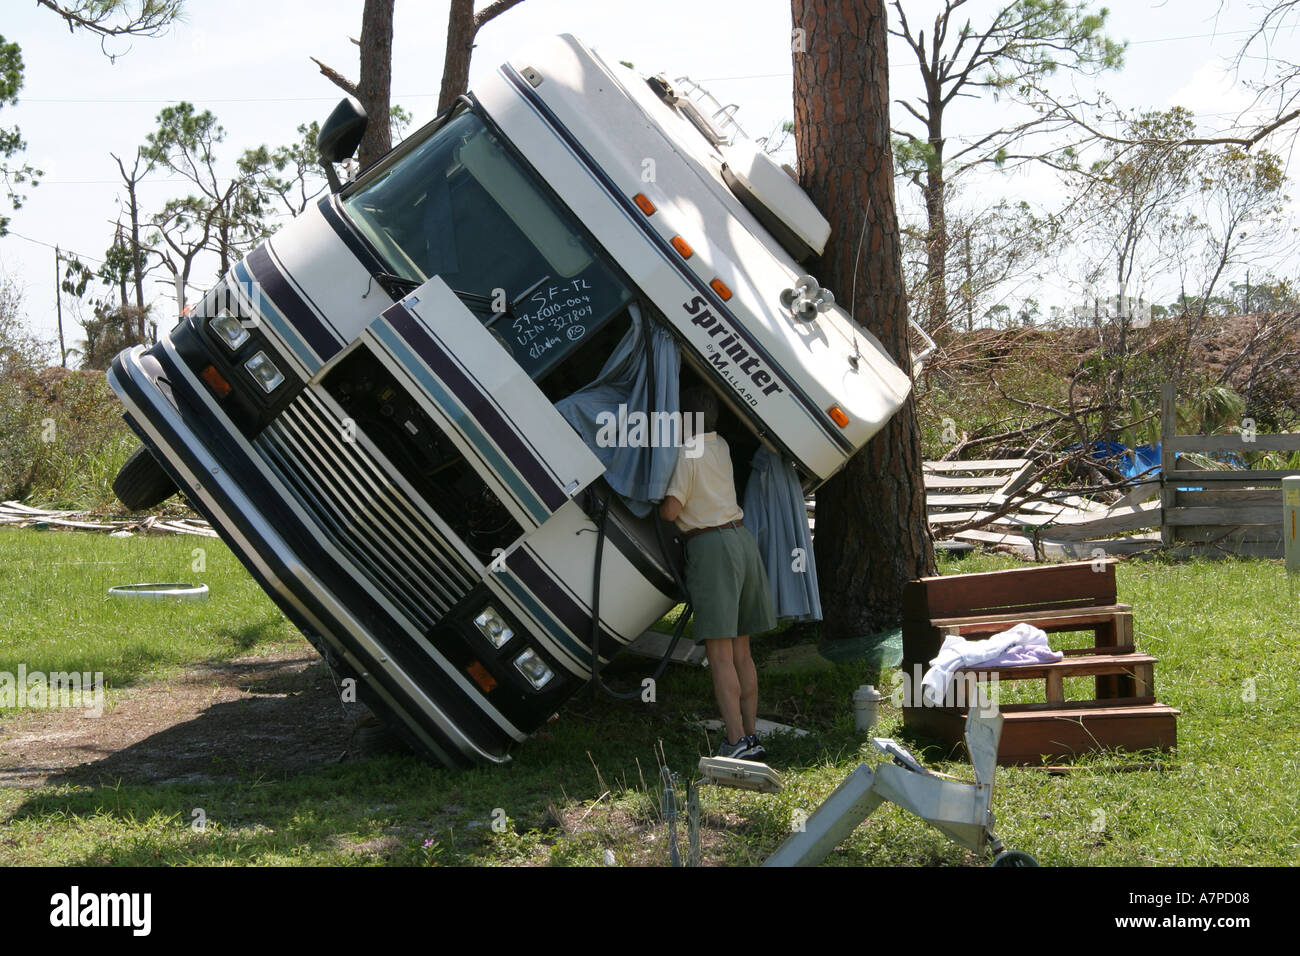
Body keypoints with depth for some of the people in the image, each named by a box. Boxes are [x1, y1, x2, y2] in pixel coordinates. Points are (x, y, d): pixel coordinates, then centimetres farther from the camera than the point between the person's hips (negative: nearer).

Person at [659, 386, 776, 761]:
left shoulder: (688, 452, -8)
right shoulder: (721, 445, 15)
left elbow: (670, 511, -12)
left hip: (711, 546, -8)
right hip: (741, 537, 8)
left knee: (719, 653, -10)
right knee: (741, 651, 10)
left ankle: (738, 742, -16)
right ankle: (751, 736, 10)